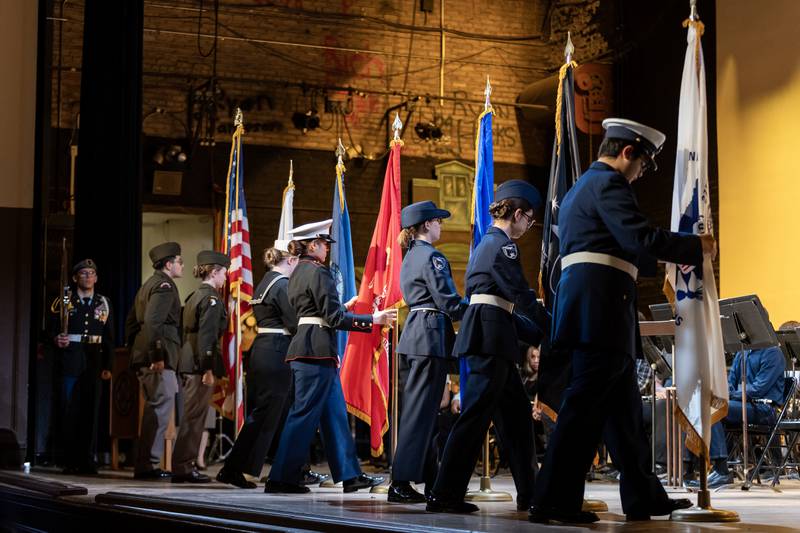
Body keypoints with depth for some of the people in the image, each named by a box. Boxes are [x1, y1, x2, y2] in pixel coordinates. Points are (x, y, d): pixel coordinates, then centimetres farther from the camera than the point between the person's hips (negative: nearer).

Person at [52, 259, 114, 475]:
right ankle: (70, 461, 2)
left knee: (91, 411, 0)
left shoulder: (104, 303, 12)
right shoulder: (65, 302, 7)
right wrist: (57, 340, -18)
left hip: (94, 362, 2)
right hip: (71, 362, -2)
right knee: (70, 412, -2)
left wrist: (107, 366, 3)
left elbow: (109, 338, 10)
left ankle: (88, 461, 4)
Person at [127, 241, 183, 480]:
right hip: (159, 359, -10)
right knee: (161, 407, -8)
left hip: (143, 356, 10)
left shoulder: (148, 285, 21)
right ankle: (148, 465, -8)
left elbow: (132, 320, 24)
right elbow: (152, 322, -22)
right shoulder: (164, 286, -10)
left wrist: (135, 349, 25)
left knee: (154, 407, 15)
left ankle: (145, 464, 18)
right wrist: (157, 356, -23)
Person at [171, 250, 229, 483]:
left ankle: (183, 466, 16)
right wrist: (208, 369, -20)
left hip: (187, 363, 9)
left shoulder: (194, 296, 17)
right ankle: (184, 467, -4)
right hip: (200, 363, -9)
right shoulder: (211, 298, -10)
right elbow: (206, 335, -18)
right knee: (194, 417, -6)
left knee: (190, 416, 13)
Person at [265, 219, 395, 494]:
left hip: (304, 346, 10)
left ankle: (350, 474, 13)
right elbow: (334, 318, -15)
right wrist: (372, 319, -10)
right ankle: (282, 477, -2)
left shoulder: (298, 273, 16)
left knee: (334, 412, 11)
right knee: (305, 412, -5)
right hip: (318, 349, -10)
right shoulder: (318, 272, -12)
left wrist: (342, 307, 27)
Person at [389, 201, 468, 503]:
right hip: (432, 335, -10)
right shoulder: (431, 256, -11)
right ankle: (401, 482, -9)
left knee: (418, 407, 11)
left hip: (415, 331, 10)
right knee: (421, 409, -8)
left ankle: (428, 478, 18)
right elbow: (449, 303, -15)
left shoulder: (410, 256, 18)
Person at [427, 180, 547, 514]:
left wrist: (539, 336, 22)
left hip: (483, 335, 10)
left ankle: (528, 493, 17)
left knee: (515, 411, 13)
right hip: (489, 337, -10)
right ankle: (445, 496, -10)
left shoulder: (488, 242, 22)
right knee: (476, 414, -10)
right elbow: (522, 298, -11)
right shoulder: (501, 245, -9)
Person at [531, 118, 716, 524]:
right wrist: (697, 246, -5)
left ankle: (644, 497, 18)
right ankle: (553, 502, -9)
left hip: (589, 309, 11)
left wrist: (666, 258, 31)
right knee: (585, 406, -10)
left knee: (623, 406, 13)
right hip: (601, 307, -11)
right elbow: (641, 238, -18)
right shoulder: (608, 182, -7)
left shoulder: (581, 187, 25)